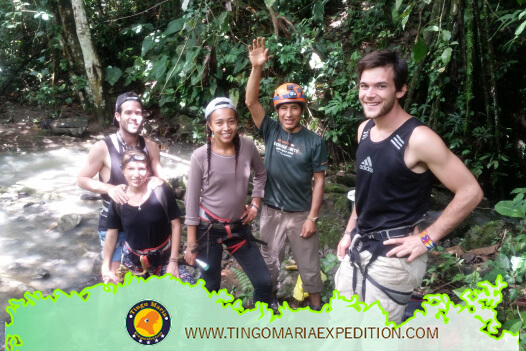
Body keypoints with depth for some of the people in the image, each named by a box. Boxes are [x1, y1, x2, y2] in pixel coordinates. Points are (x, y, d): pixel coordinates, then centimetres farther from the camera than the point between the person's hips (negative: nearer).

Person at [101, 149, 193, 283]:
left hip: (163, 258, -2)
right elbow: (112, 233, 4)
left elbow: (175, 225, -9)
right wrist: (106, 266, 4)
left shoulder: (162, 192, -17)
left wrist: (173, 261, -8)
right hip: (132, 261, 2)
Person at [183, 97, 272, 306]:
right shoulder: (200, 156, -16)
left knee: (264, 282, 8)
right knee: (210, 288, 10)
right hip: (208, 229, -3)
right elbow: (192, 201, -10)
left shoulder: (247, 146, -8)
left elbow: (261, 174, 13)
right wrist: (192, 244, -8)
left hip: (239, 227, 3)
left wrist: (255, 203, 4)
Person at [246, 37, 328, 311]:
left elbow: (319, 181, -7)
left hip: (301, 213, -2)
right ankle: (271, 295, 41)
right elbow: (251, 102, -17)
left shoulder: (314, 142, -10)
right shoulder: (271, 131, -5)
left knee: (308, 263, 12)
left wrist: (312, 217, -9)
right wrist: (257, 67, -29)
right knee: (270, 259, 18)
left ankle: (316, 304, 32)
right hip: (271, 211, 2)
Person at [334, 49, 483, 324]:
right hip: (359, 246, 8)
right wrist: (350, 232, 15)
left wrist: (427, 239, -16)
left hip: (392, 255, -8)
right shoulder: (365, 129, 4)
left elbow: (470, 192, -17)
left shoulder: (418, 138, -20)